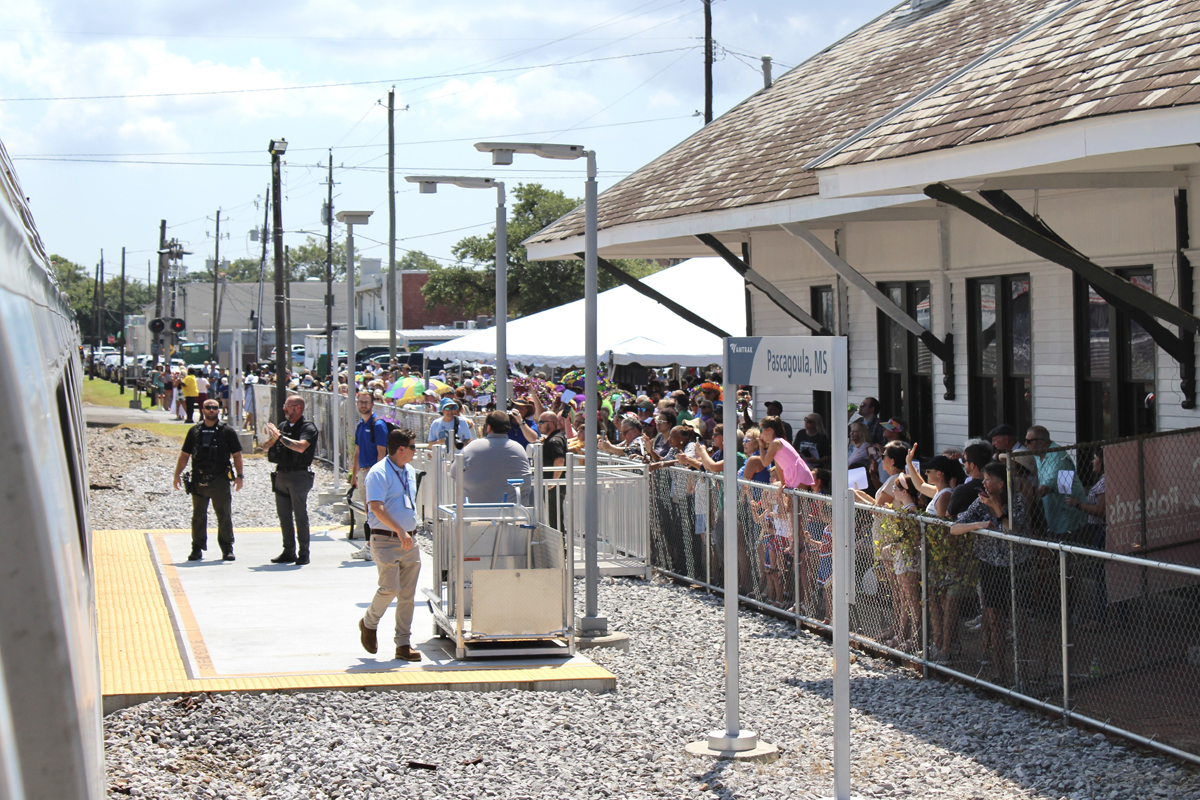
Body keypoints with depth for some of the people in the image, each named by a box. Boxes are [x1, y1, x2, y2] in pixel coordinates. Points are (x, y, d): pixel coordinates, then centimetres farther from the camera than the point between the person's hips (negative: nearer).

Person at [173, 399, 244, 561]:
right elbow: (184, 455, 14)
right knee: (198, 516, 6)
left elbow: (237, 454, 5)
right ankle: (197, 549, 14)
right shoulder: (194, 431, 10)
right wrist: (177, 474, 7)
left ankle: (227, 549, 5)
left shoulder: (226, 431, 4)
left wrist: (239, 476, -2)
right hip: (198, 481, 2)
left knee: (224, 516, -2)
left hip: (220, 480, -2)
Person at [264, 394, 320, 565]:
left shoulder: (308, 428, -6)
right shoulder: (283, 426, 15)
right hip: (281, 474, 7)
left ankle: (303, 554, -3)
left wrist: (280, 437, -19)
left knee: (300, 516, -6)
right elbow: (269, 448, 22)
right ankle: (289, 552, 16)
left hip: (298, 475, -7)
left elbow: (301, 447, -24)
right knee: (284, 515, 9)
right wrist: (271, 439, 0)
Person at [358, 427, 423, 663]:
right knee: (389, 588, -14)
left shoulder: (410, 472, 15)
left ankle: (404, 644, 10)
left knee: (408, 595, 5)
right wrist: (399, 531, -27)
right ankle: (369, 623, 14)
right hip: (386, 540, -7)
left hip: (409, 540, 7)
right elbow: (377, 507, -21)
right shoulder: (379, 473, -11)